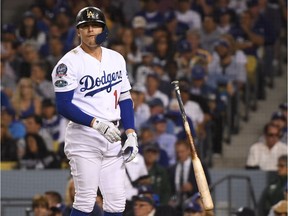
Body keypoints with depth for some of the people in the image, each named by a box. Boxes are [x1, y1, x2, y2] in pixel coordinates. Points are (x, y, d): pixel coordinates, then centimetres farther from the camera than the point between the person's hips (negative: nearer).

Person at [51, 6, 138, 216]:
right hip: (84, 138, -6)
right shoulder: (70, 62, -6)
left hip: (112, 139, 6)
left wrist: (131, 134, 5)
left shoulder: (117, 59, 13)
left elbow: (125, 98, 16)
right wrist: (96, 124, -21)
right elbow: (64, 106, -12)